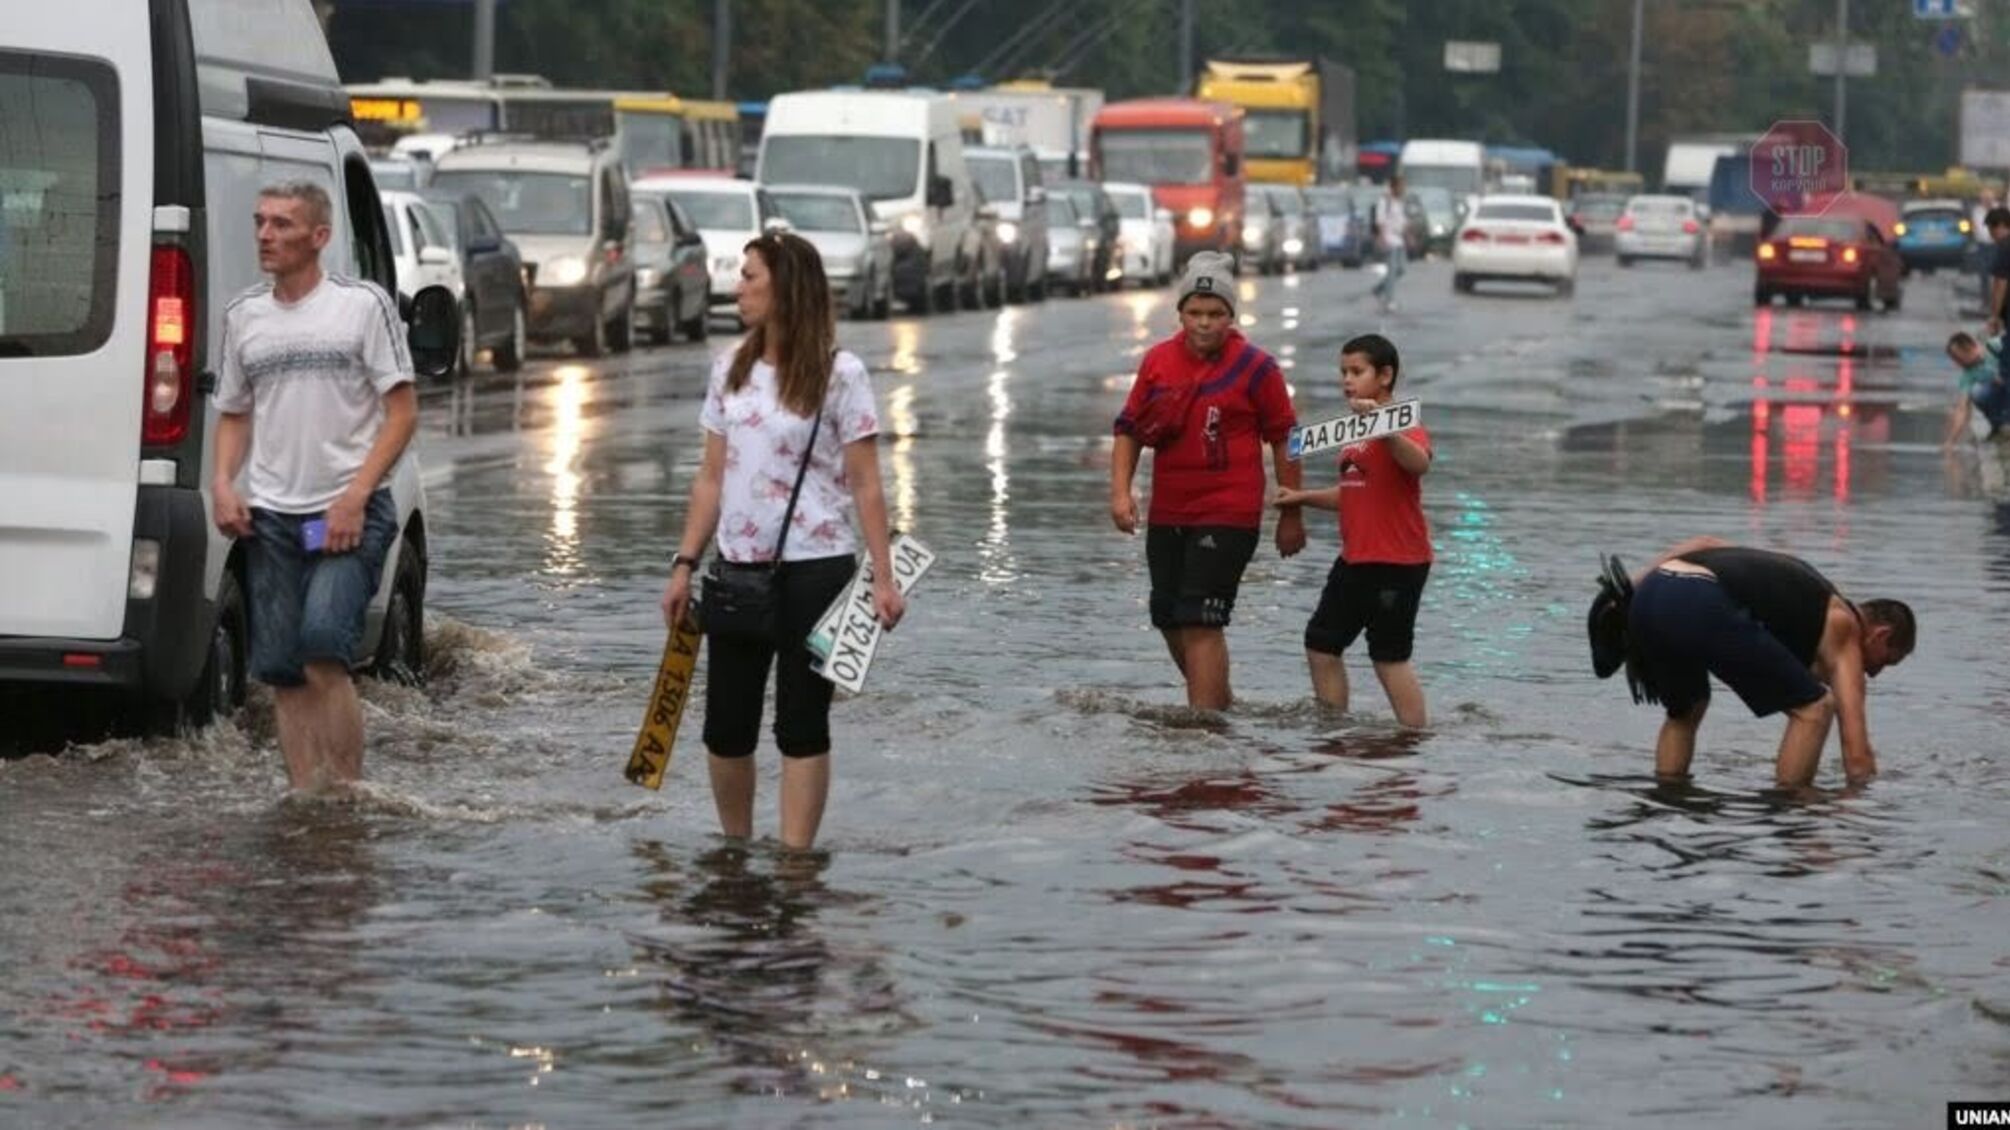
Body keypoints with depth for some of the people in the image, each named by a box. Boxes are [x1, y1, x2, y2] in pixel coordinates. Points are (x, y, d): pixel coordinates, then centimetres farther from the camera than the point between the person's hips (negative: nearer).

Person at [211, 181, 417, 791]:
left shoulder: (363, 303, -2)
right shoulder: (243, 315, 12)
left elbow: (403, 410, -4)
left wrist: (356, 496, -13)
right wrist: (223, 483, 1)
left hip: (350, 512, -5)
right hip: (270, 514, 5)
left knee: (323, 643, -22)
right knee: (282, 669, 2)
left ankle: (348, 791, -14)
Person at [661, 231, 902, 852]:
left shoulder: (839, 374, -6)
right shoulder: (731, 372, 10)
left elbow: (866, 486, -7)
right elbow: (711, 479, 13)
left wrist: (883, 579, -13)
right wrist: (685, 565, 7)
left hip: (814, 568, -5)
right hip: (739, 568, 5)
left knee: (801, 723, -1)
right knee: (725, 725, 6)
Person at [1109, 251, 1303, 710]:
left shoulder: (1255, 368, -6)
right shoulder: (1157, 361, 6)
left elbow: (1284, 442, -1)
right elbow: (1130, 429, 12)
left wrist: (1291, 516, 0)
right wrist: (1121, 491, -1)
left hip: (1227, 517, -6)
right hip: (1166, 516, 6)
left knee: (1200, 621, -13)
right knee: (1170, 620, 14)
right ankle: (1220, 702, 36)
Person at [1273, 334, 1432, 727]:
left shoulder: (1402, 426, -14)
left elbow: (1419, 463, -37)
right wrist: (1305, 498, 14)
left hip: (1396, 562, -10)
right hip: (1355, 558, 10)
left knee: (1389, 657, -5)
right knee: (1321, 645, 11)